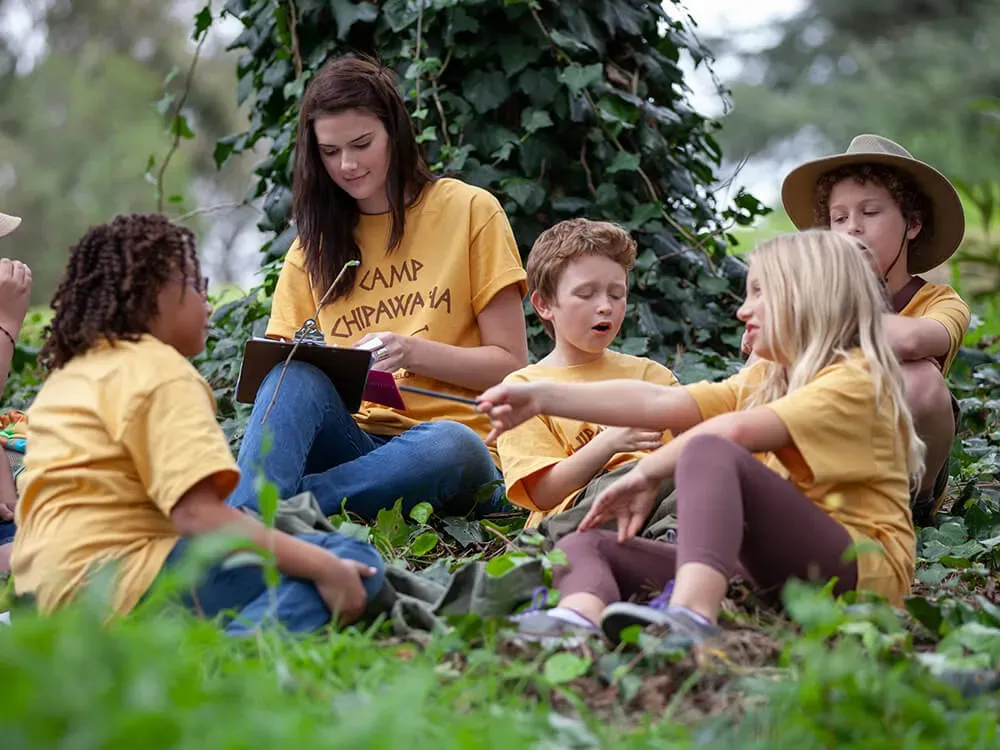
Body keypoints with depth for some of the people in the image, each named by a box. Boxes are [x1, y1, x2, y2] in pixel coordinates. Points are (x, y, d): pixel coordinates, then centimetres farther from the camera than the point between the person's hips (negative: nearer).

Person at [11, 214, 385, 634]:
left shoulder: (67, 374, 21)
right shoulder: (160, 371, -8)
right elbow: (197, 513, -21)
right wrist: (322, 566, -23)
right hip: (125, 581, -10)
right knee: (355, 560, -17)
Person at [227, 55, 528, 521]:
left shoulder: (469, 211, 7)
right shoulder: (314, 243, 18)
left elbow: (511, 364, 4)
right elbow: (282, 360, 14)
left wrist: (415, 353, -13)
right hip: (349, 443, 3)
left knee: (449, 447, -39)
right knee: (295, 374, -30)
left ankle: (257, 508, -39)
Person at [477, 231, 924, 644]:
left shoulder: (856, 381, -3)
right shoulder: (763, 381, 22)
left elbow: (734, 431, -19)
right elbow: (659, 403, 7)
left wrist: (648, 473, -10)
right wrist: (544, 398, -3)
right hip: (772, 572, 8)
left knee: (709, 451, -29)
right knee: (584, 545, -4)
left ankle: (691, 615, -54)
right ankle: (579, 617, -42)